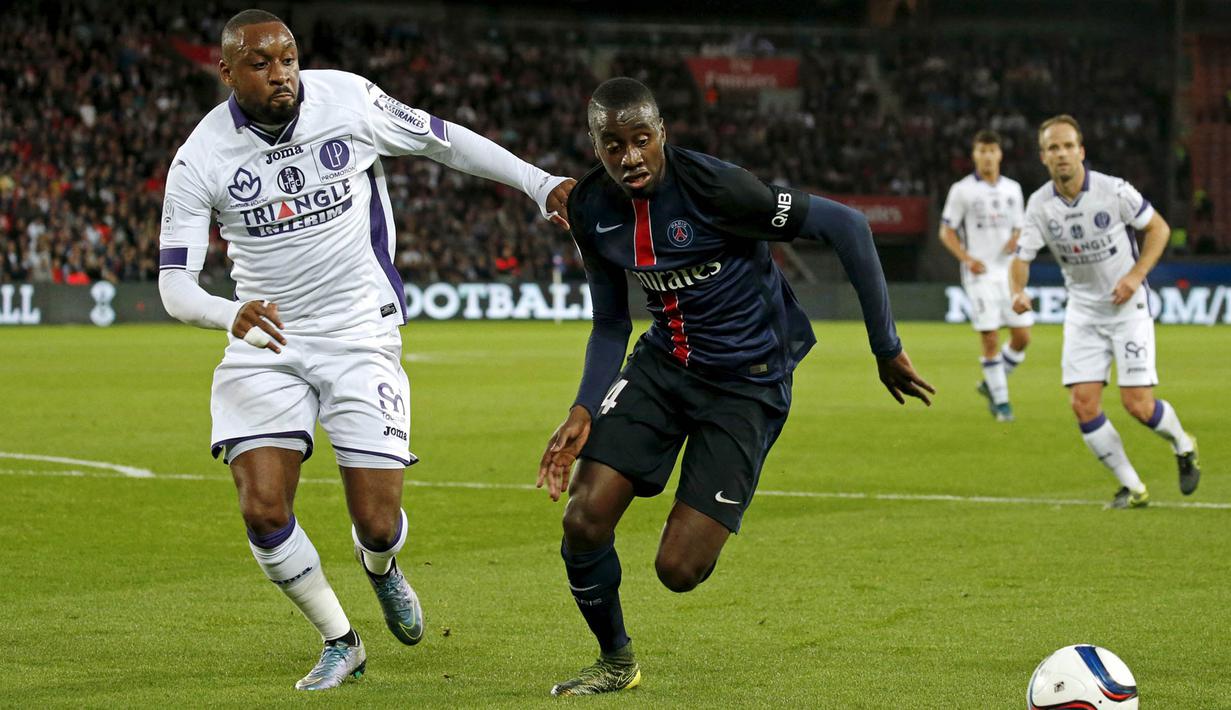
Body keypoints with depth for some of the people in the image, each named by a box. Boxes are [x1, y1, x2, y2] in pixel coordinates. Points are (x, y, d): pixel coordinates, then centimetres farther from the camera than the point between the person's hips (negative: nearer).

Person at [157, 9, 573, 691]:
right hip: (266, 342, 0)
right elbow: (174, 284, -13)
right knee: (263, 511, -14)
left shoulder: (348, 100, -10)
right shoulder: (202, 159, -10)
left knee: (377, 524, -6)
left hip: (361, 334, 0)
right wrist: (232, 315, -34)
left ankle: (381, 569, 34)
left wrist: (543, 184, 2)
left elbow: (443, 141, 5)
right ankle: (340, 643, 11)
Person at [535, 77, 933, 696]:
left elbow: (846, 226, -18)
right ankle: (616, 662, 17)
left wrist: (886, 348, -13)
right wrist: (584, 411, -7)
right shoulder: (590, 210, -5)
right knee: (584, 519, -11)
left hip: (748, 382, -5)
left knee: (678, 569, -13)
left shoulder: (714, 187, -24)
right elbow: (611, 324, 8)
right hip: (663, 362, 5)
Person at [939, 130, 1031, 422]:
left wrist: (1017, 239, -5)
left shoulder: (1012, 189, 11)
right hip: (980, 275, -4)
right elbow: (946, 232, 0)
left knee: (1022, 336, 0)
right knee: (991, 340, -8)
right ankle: (1000, 401, 3)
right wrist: (967, 259, -14)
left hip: (1009, 272, 4)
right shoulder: (962, 190, -2)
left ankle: (991, 384, 21)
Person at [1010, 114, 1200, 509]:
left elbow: (1158, 228, -5)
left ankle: (1183, 446, 24)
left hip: (1128, 307, -3)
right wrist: (1018, 292, -27)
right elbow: (1022, 257, -5)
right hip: (1083, 311, 3)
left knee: (1138, 404, -10)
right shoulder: (1040, 205, -7)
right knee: (1083, 404, -9)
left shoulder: (1113, 191, -16)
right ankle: (1132, 488, 6)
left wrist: (1135, 275, -16)